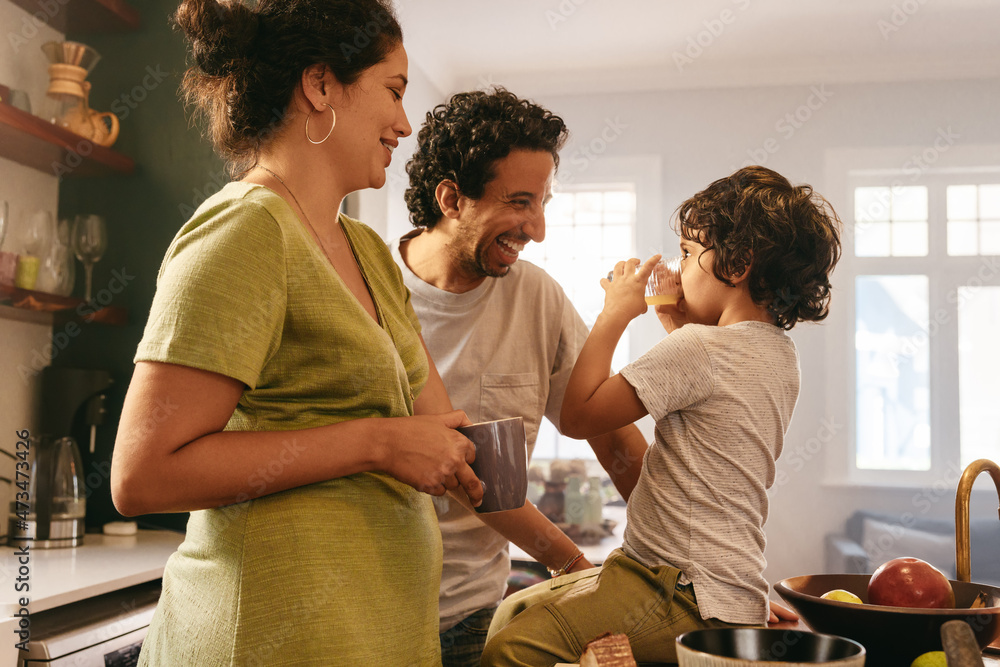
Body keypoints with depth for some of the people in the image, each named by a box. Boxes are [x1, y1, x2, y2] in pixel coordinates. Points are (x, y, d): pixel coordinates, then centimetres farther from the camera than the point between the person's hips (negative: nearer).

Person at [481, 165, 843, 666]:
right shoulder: (780, 352, 11)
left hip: (688, 599, -10)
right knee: (511, 611, 13)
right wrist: (680, 331, 19)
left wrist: (613, 314, -6)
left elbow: (579, 415, -16)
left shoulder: (698, 349, -19)